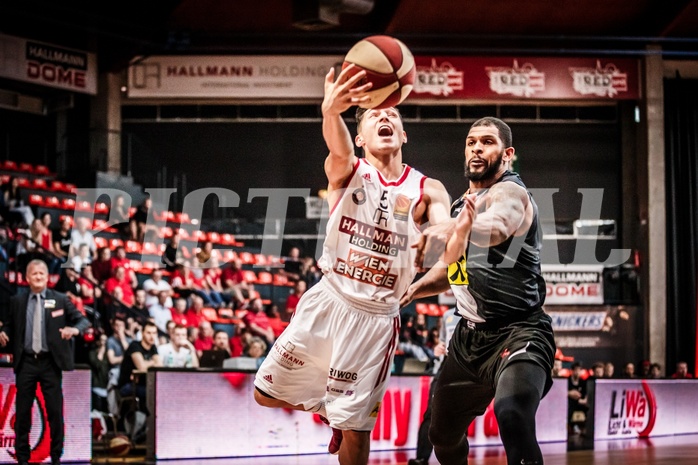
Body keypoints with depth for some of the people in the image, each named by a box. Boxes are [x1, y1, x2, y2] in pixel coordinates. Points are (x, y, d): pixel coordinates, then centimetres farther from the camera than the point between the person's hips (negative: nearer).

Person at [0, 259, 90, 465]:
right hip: (26, 362, 1)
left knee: (55, 411, 2)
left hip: (50, 362, -1)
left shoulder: (60, 300, 2)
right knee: (22, 411, 4)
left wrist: (75, 329, -21)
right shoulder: (17, 301, 7)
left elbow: (83, 320, 1)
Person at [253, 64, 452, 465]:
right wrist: (332, 111, -55)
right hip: (328, 300, 1)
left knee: (355, 430, 0)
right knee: (267, 393, 9)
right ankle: (327, 407, 36)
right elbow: (339, 148, -29)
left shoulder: (427, 190, -3)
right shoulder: (348, 171, -5)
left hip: (377, 317, -1)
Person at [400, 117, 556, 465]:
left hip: (517, 332, -9)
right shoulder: (464, 203, 14)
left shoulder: (510, 193, -13)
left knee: (512, 413, -36)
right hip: (470, 336, 9)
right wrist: (414, 289, 9)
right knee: (443, 432, 19)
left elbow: (495, 229, -39)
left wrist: (447, 230, -56)